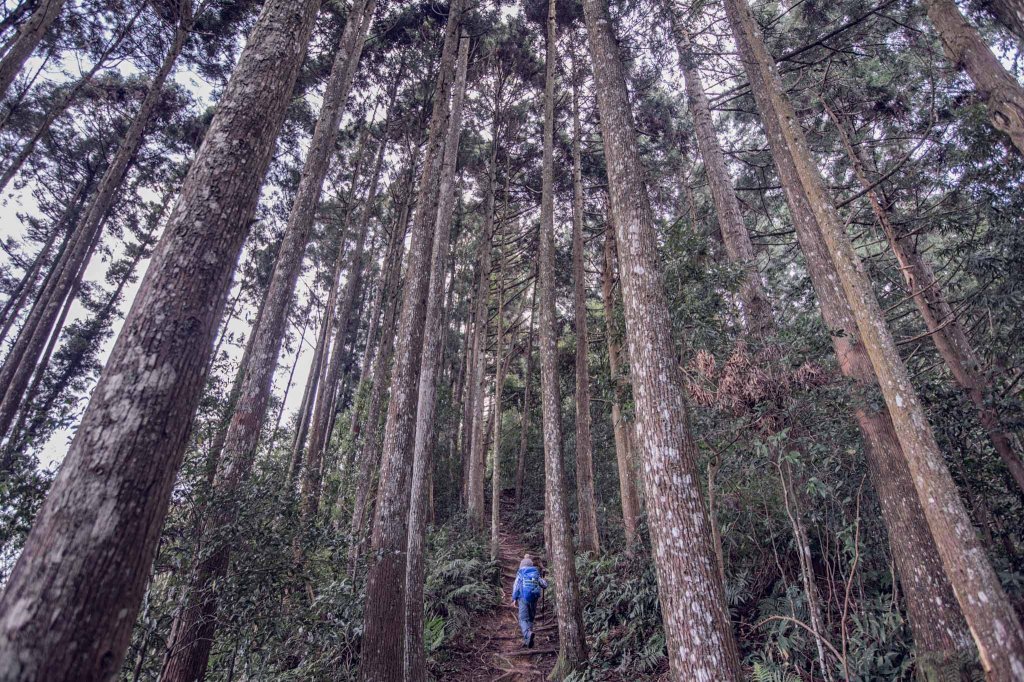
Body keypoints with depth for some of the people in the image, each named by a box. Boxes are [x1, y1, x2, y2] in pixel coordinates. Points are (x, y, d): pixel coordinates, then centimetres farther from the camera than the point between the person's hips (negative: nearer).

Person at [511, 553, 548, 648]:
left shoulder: (520, 573, 5)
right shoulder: (536, 573, 11)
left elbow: (516, 586, -3)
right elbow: (544, 584, 8)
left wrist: (514, 599, 2)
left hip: (523, 598, -3)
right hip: (534, 598, 3)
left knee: (523, 619, -5)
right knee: (530, 619, 15)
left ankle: (528, 633, -33)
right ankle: (527, 640, 11)